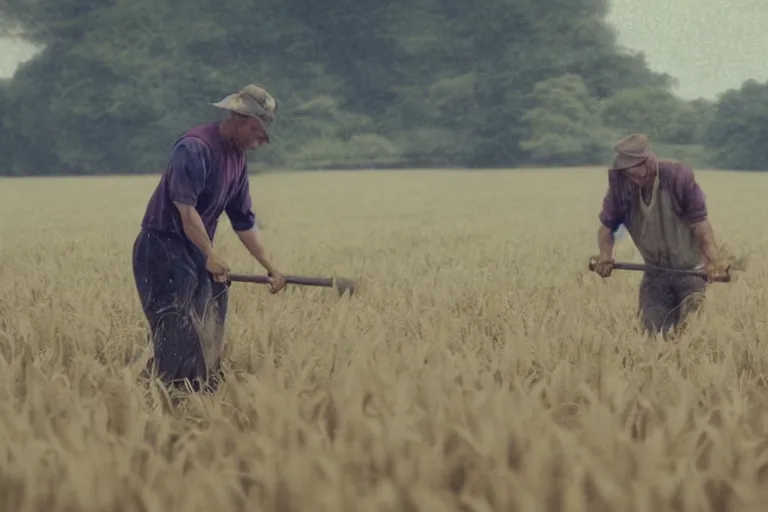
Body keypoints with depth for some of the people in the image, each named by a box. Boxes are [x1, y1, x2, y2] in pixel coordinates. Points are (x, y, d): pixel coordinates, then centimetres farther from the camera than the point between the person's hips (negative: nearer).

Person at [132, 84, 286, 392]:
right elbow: (185, 206, -24)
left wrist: (269, 267, 12)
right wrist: (210, 255, -23)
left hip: (197, 252, 9)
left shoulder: (238, 158, 11)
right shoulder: (195, 147, -17)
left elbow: (244, 221, 16)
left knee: (207, 339, 7)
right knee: (178, 334, -15)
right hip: (164, 248, -9)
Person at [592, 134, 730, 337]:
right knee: (652, 331, 1)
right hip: (654, 274, 3)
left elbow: (700, 223, -21)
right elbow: (607, 225, -3)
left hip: (690, 270, -3)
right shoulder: (620, 184, -12)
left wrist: (713, 261, -36)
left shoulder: (679, 177, -21)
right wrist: (605, 255, -24)